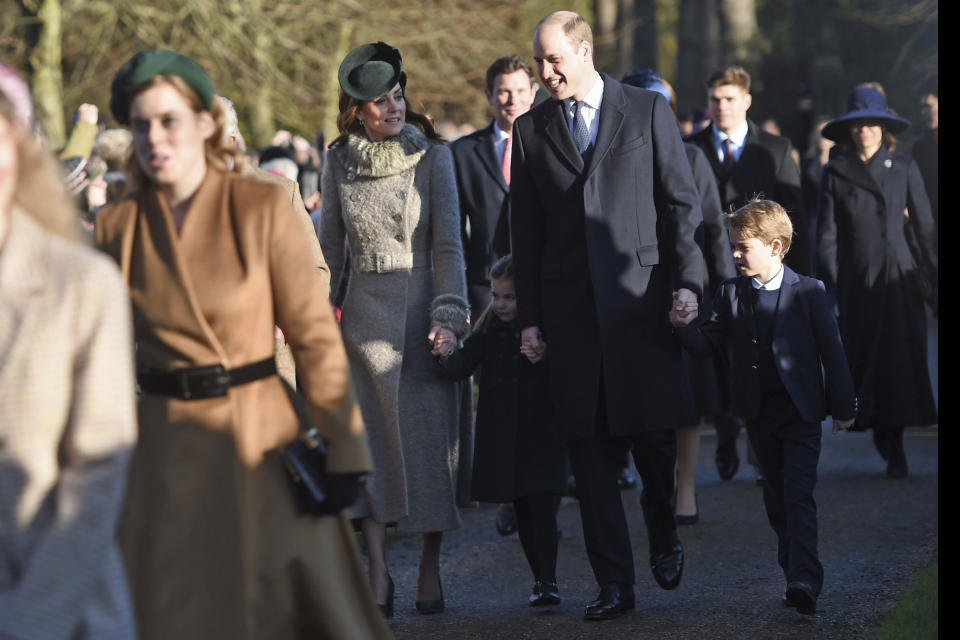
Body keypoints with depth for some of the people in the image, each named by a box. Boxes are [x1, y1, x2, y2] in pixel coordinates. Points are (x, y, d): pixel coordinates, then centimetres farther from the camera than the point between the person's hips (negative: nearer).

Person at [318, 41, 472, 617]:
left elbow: (448, 244, -5)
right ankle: (378, 574, -3)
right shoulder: (340, 164, 5)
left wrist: (448, 318, -14)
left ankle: (431, 568, 13)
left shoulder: (433, 156, -2)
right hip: (365, 315, 2)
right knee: (370, 438, -4)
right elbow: (330, 248, 14)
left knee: (430, 435, 1)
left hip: (422, 310, -2)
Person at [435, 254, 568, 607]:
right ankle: (540, 579, 18)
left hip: (540, 431, -4)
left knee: (541, 504, -12)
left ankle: (549, 581, -8)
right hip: (501, 436, 4)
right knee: (521, 509, 9)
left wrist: (545, 361, -24)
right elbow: (463, 367, -6)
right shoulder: (487, 333, 4)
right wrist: (446, 357, -27)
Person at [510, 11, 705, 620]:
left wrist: (688, 282, -6)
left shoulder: (648, 111, 4)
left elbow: (682, 202, 4)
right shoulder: (531, 129, 10)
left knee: (655, 432, -5)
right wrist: (529, 316, 6)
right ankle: (615, 584, 5)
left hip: (640, 296, -2)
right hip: (570, 307, 2)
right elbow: (526, 230, 10)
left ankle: (664, 533, 25)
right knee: (590, 448, 0)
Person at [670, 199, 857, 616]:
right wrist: (685, 329, -19)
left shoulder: (809, 292, -6)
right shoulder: (730, 294, 4)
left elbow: (831, 350, -3)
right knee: (777, 498, 11)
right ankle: (794, 573, 22)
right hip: (758, 414, 4)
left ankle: (805, 581, -21)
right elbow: (711, 343, 3)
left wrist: (843, 406, -1)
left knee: (798, 497, -13)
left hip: (801, 412, -4)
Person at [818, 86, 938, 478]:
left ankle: (892, 443, 0)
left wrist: (932, 278, 3)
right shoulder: (835, 173, 4)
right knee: (866, 354, -1)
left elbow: (924, 225, 7)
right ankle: (890, 445, 9)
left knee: (902, 356, -6)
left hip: (900, 280, 0)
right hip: (857, 281, 0)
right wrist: (830, 287, -4)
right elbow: (827, 235, 3)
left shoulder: (904, 168, 7)